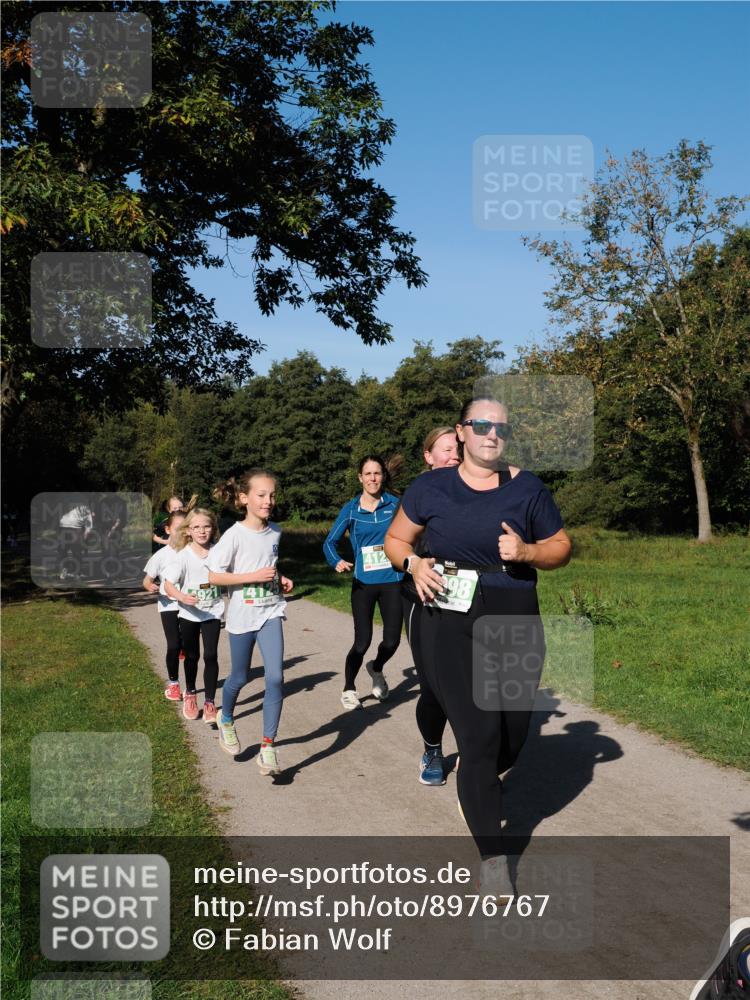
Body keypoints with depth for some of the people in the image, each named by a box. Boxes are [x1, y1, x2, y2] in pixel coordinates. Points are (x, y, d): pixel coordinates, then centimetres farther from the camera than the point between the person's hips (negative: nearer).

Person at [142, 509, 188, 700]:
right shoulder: (161, 555, -7)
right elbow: (147, 580, 0)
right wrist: (150, 587, -21)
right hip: (169, 607, -1)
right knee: (174, 646, -6)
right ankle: (172, 683, 13)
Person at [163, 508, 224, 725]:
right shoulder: (184, 555, -14)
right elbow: (168, 584, -16)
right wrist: (181, 596, -36)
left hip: (213, 612, 0)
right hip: (189, 614, 0)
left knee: (211, 656, -8)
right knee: (192, 656, 13)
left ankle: (209, 703, 1)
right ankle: (190, 694, 37)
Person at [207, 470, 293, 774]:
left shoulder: (275, 532, 2)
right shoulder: (235, 535, -14)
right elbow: (213, 576, -15)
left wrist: (281, 580, 1)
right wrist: (254, 576, -21)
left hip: (270, 612, 3)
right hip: (242, 615, -3)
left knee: (275, 677, -12)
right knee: (240, 677, 14)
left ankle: (268, 746, -4)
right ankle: (226, 720, 45)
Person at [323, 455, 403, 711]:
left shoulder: (394, 504, -1)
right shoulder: (351, 509, -2)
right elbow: (330, 541, 2)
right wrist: (337, 562, -17)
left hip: (392, 581, 1)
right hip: (363, 583, -1)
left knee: (392, 640, 4)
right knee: (362, 642, -6)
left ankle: (376, 668, 39)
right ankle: (348, 689, 17)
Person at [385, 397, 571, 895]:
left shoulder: (527, 488, 2)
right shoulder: (431, 488, 1)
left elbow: (561, 547, 9)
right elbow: (395, 539, 11)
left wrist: (527, 552, -12)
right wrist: (414, 564, -11)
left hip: (516, 625, 2)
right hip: (450, 624, -2)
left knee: (513, 733, 12)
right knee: (479, 736, -8)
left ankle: (480, 784, 49)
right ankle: (494, 858, 5)